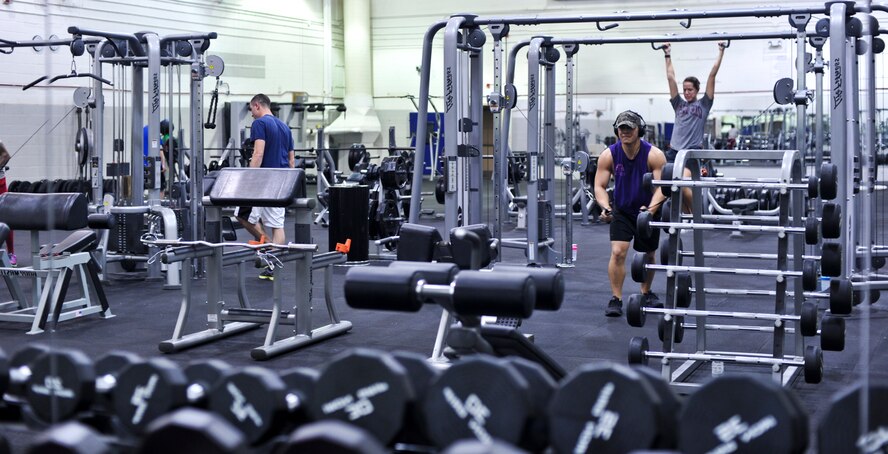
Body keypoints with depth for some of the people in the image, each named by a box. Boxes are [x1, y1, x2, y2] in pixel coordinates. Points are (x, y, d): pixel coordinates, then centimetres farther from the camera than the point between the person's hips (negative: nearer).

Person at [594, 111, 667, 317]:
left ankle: (646, 293, 38)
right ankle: (616, 299, -8)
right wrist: (605, 207, -33)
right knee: (618, 252, -17)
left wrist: (652, 208, -41)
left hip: (648, 211, 0)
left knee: (648, 255, 15)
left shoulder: (654, 155, -21)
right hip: (622, 211, 0)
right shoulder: (608, 155, -16)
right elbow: (600, 186, -14)